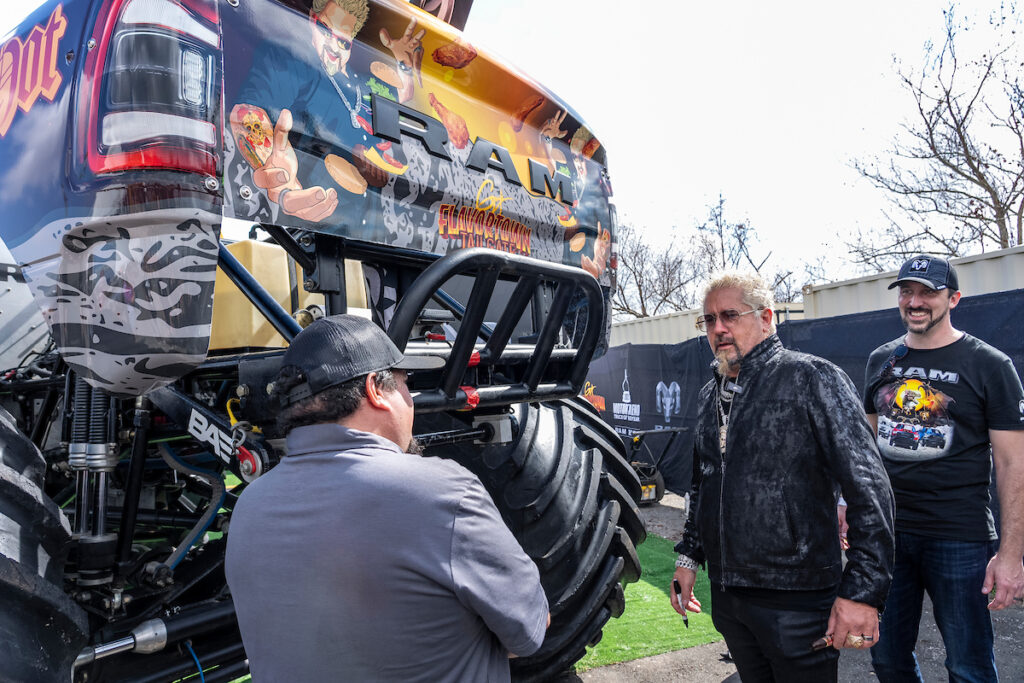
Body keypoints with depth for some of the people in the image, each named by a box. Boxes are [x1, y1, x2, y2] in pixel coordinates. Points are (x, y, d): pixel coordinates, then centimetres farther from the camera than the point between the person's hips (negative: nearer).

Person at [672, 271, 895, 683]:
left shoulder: (813, 379, -11)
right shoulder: (709, 396, 10)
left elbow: (869, 488, -16)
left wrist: (863, 590, -20)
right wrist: (689, 555, 17)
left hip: (797, 600, -6)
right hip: (725, 595, 6)